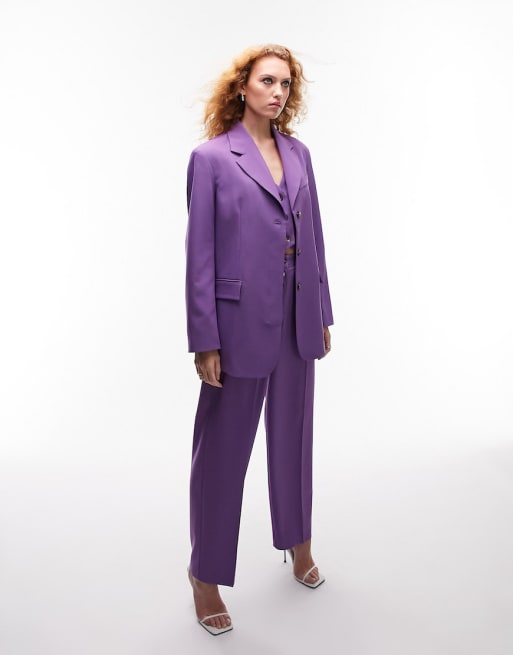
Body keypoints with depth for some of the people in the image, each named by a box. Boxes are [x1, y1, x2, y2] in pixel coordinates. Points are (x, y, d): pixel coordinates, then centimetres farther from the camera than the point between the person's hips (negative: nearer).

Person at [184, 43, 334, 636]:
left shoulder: (298, 153, 10)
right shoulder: (212, 156, -6)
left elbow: (313, 238, 12)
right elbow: (200, 253, -9)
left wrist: (322, 315, 12)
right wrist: (204, 339, -12)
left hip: (297, 321, 6)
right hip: (242, 322, -5)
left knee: (293, 436, 19)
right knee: (223, 449, 6)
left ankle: (298, 542, 41)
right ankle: (205, 574, 24)